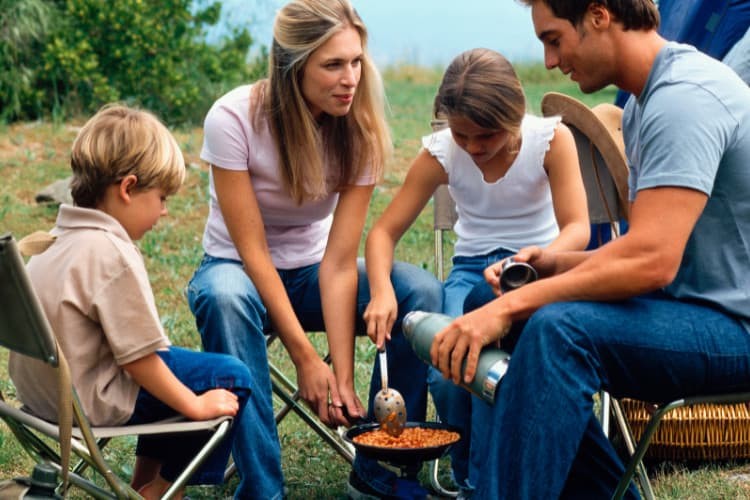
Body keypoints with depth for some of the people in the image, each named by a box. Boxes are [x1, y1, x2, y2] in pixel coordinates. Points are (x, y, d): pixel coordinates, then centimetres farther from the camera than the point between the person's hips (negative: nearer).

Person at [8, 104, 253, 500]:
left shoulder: (61, 238, 5)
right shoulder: (114, 255, -23)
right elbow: (138, 359, -20)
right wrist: (195, 406, -9)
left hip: (39, 389, 10)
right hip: (90, 404, -10)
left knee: (165, 363, 29)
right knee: (231, 378, -2)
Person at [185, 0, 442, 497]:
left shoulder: (361, 130, -15)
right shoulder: (234, 118, -23)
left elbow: (339, 262, -18)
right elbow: (254, 251, -23)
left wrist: (344, 374, -27)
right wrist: (305, 358, -28)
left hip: (311, 272, 3)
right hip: (239, 269, -3)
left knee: (424, 293, -24)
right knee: (225, 297, -39)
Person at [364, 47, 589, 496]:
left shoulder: (552, 140, -14)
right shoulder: (440, 153, -9)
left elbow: (577, 229, -19)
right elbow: (385, 230, -7)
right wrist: (382, 289, -28)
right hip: (472, 270, 3)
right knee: (446, 374, -26)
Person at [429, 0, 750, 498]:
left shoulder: (685, 96, -19)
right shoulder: (644, 102, 13)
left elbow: (651, 260, -29)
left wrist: (509, 306, -26)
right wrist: (555, 263, 1)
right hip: (692, 308, 10)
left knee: (558, 330, -30)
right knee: (513, 338, 9)